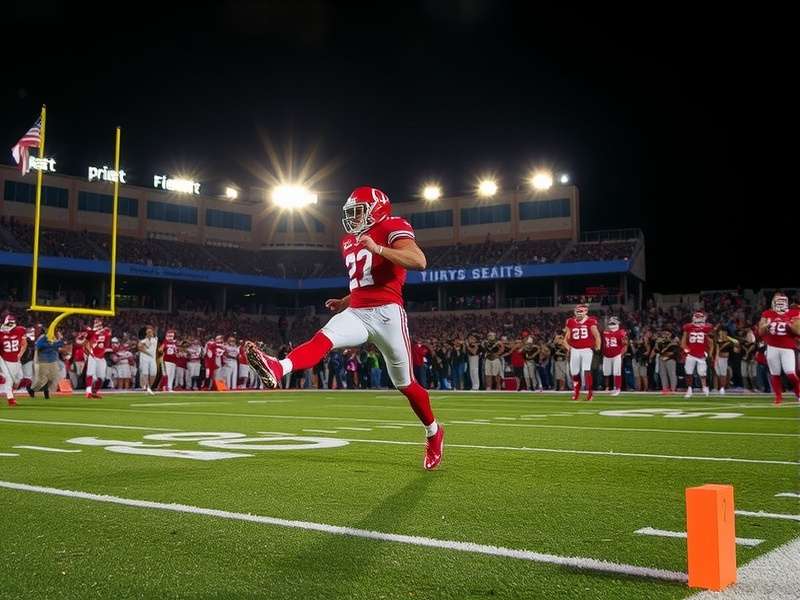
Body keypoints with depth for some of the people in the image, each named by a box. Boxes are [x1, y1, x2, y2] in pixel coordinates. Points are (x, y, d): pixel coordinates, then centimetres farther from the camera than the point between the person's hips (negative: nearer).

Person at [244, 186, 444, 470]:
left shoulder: (391, 228, -3)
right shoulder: (350, 242, 20)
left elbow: (419, 262, -21)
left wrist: (376, 248, -25)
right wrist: (344, 302, 18)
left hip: (386, 313, -6)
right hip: (356, 313, 6)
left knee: (405, 383, 5)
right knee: (322, 339, -25)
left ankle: (433, 432, 28)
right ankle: (277, 369, -52)